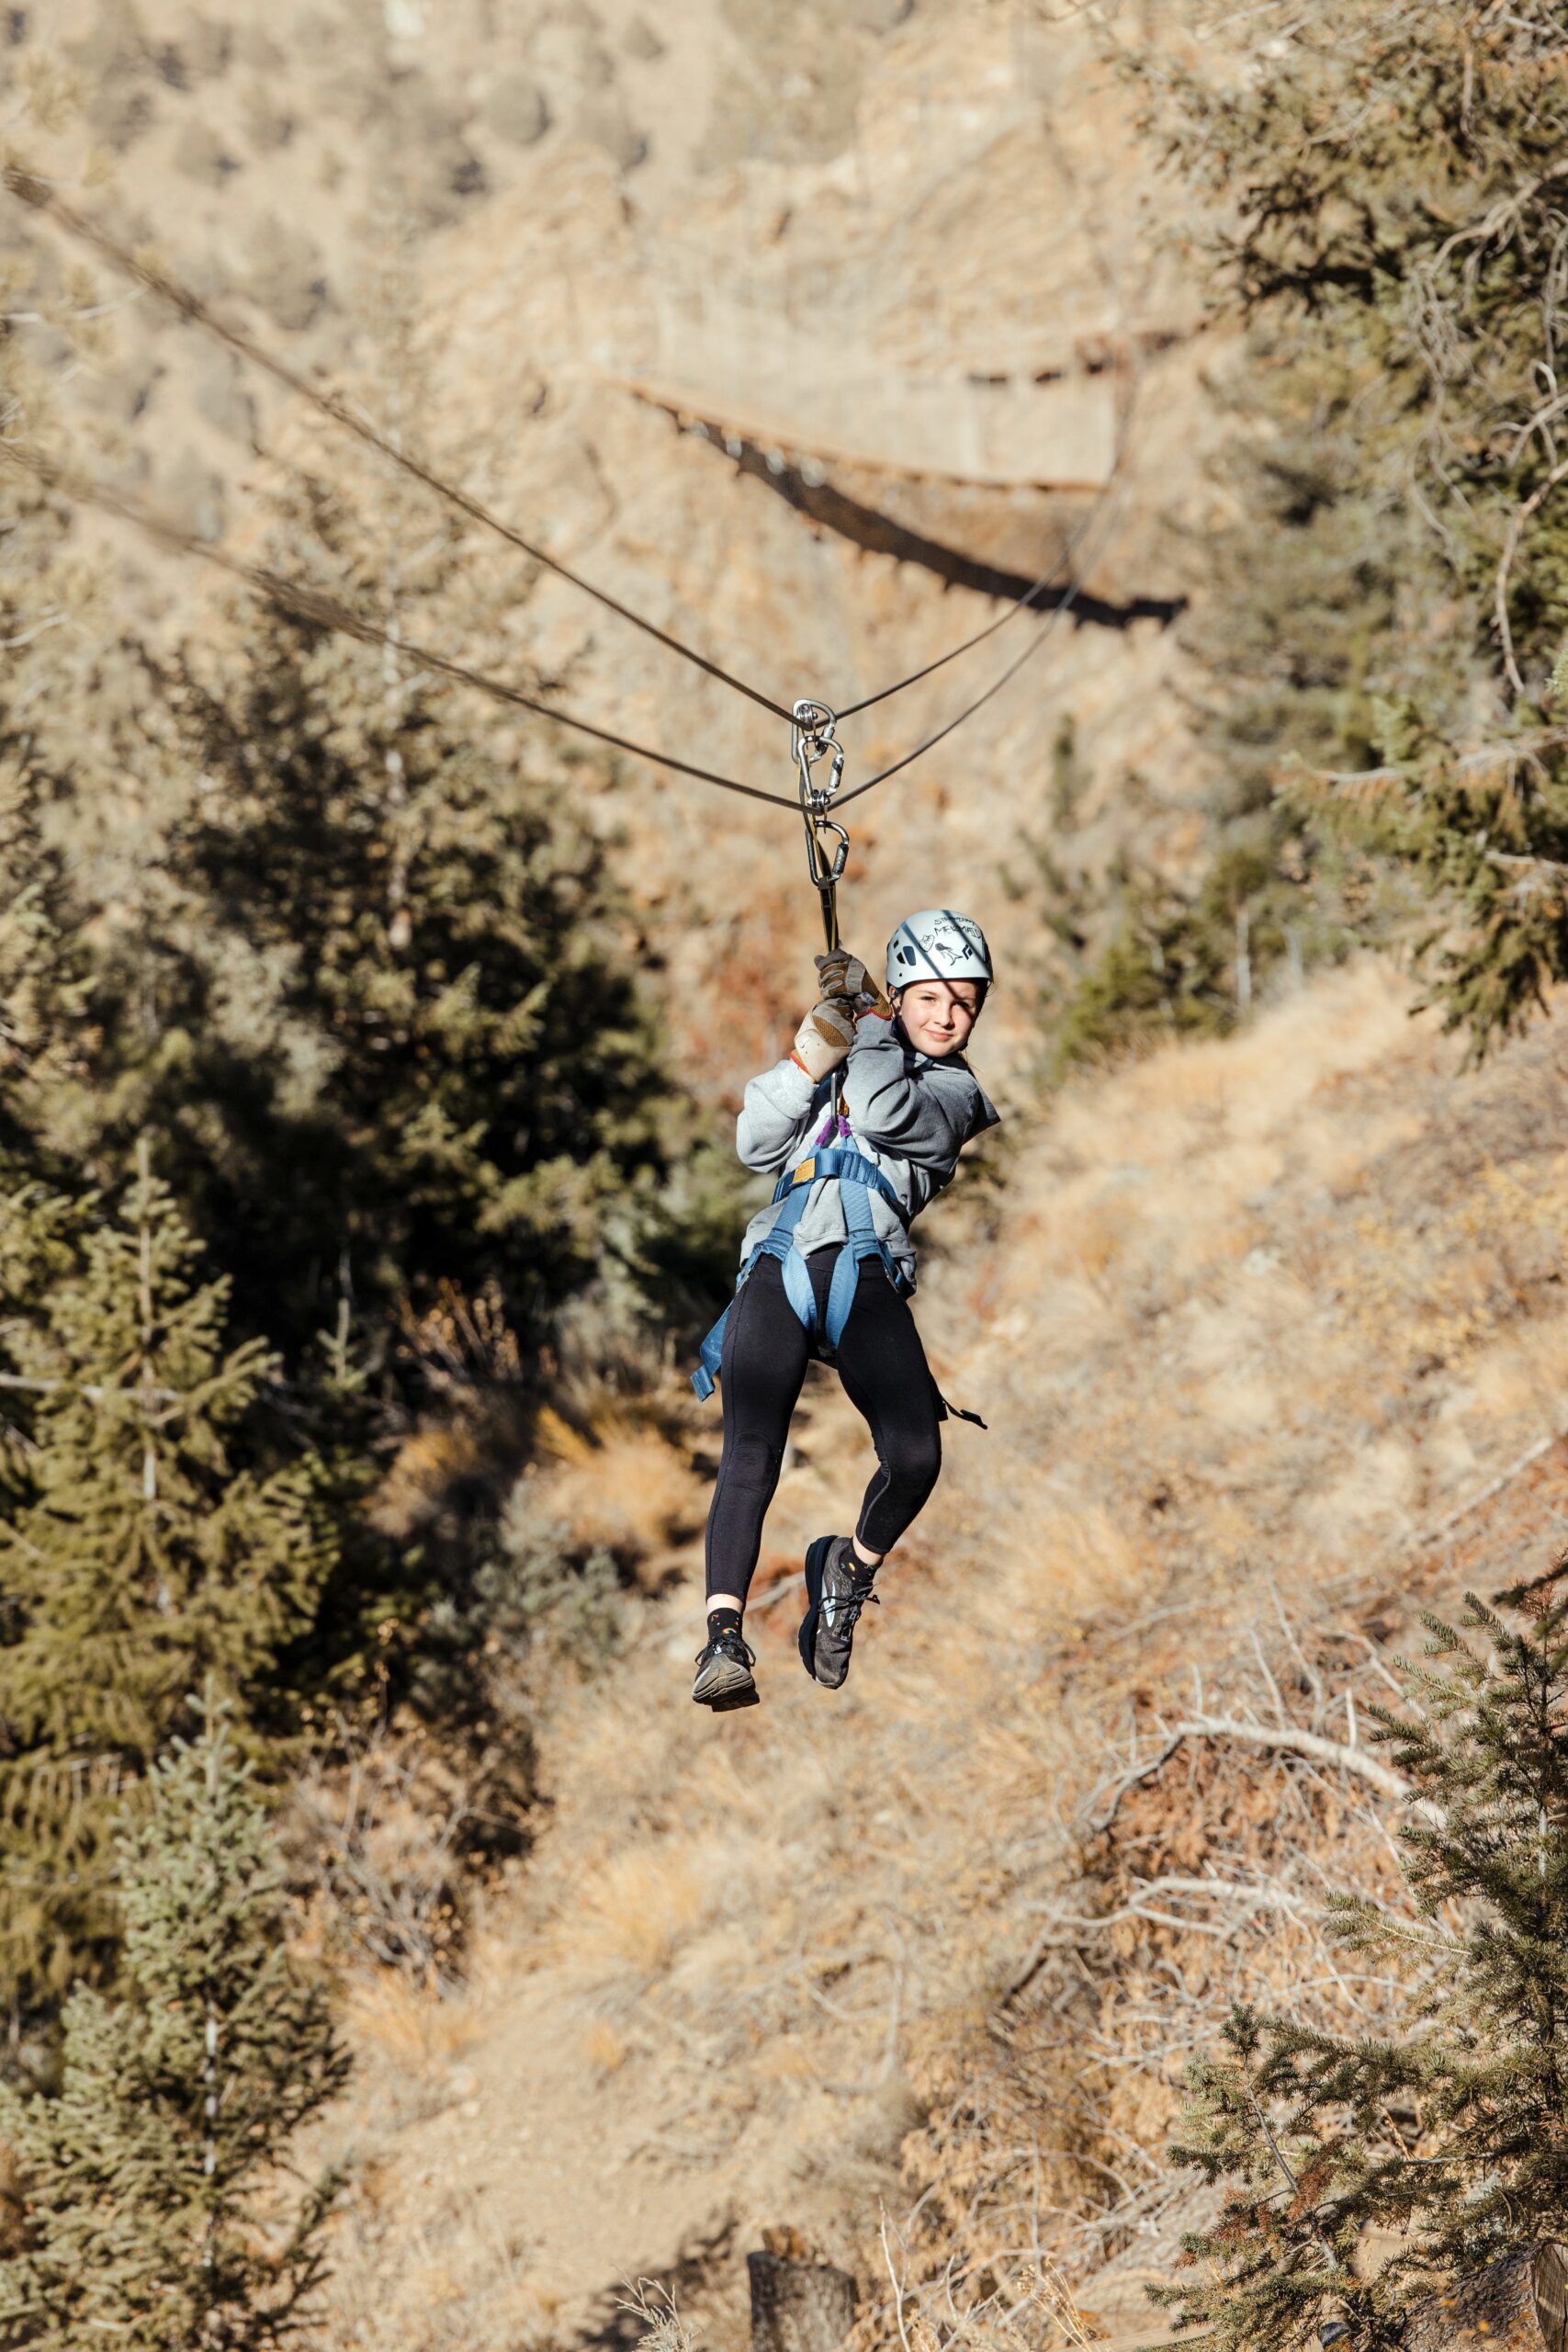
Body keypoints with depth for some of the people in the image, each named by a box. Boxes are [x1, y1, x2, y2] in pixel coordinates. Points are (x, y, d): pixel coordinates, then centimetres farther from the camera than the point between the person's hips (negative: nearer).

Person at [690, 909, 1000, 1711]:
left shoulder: (954, 1090, 19)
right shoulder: (843, 1067, 27)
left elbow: (885, 1113, -4)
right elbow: (757, 1146, 13)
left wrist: (868, 1019, 8)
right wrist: (816, 1044, 3)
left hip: (866, 1272, -1)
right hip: (777, 1264, 1)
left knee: (914, 1457, -21)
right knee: (750, 1456, -18)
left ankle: (851, 1568, 8)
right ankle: (724, 1640, -23)